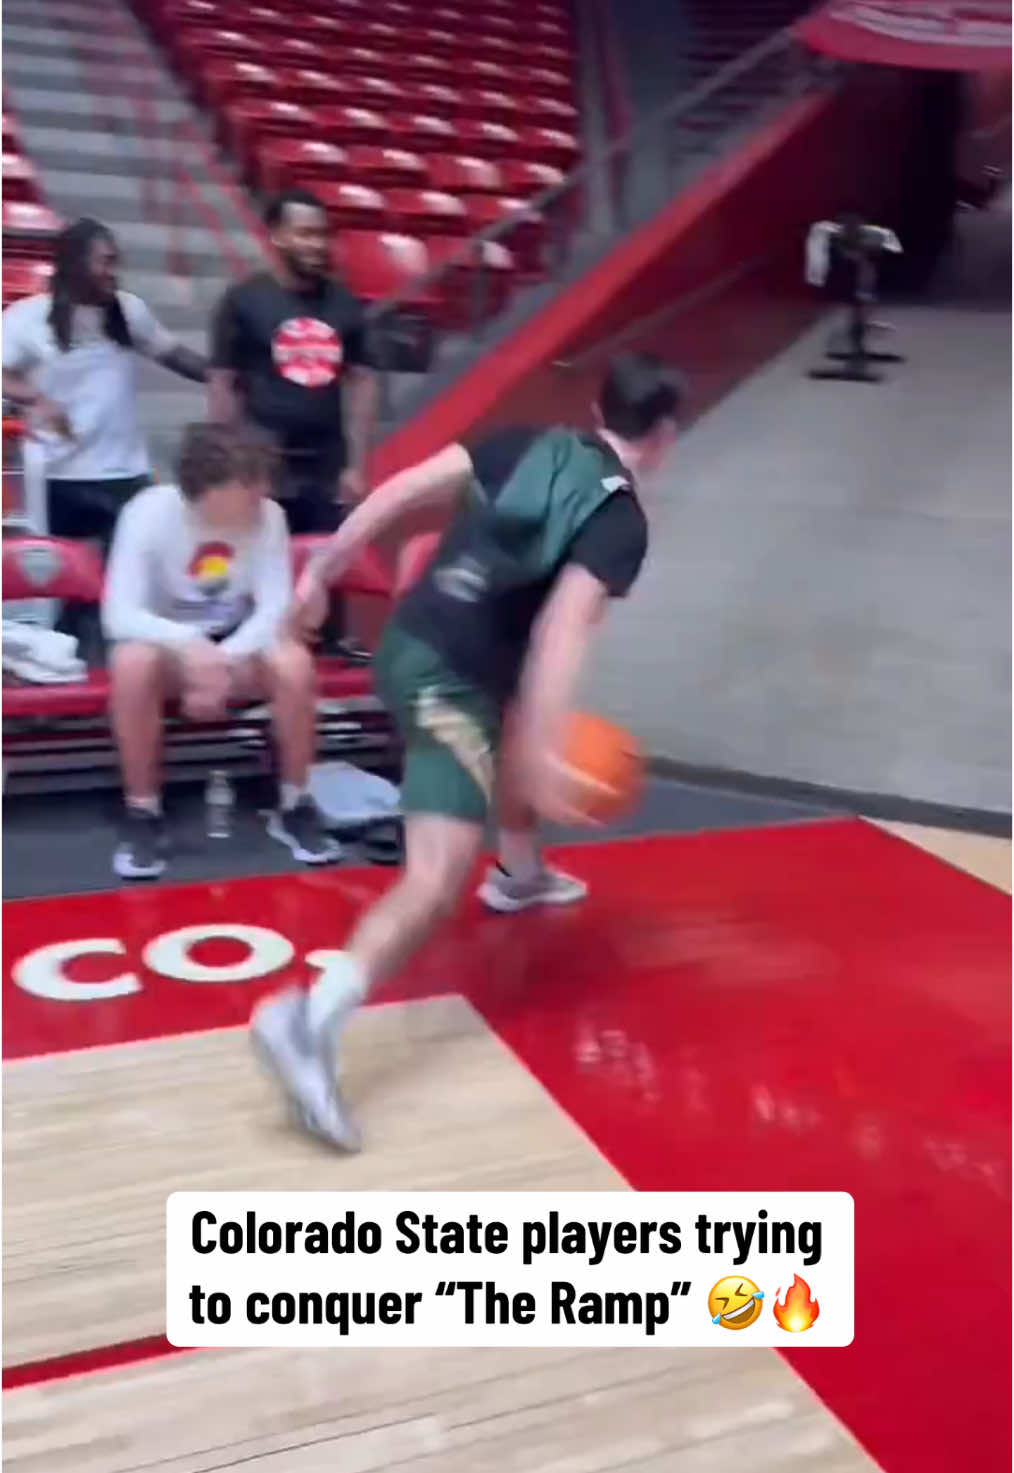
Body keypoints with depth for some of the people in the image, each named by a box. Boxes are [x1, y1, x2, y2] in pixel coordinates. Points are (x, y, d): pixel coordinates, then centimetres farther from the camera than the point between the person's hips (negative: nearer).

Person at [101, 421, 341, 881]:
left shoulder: (268, 516, -15)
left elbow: (275, 608, -17)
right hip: (167, 641, -2)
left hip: (238, 644, 2)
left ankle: (294, 806, -10)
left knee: (295, 664, -30)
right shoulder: (150, 512, -22)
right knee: (132, 663, -36)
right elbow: (119, 614, -28)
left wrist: (224, 661, -33)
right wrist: (188, 645, -45)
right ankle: (142, 815, -18)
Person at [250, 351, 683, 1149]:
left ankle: (520, 874, 56)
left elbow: (401, 490, 5)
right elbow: (562, 629, -24)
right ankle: (309, 1021, -31)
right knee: (437, 881, -15)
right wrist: (545, 753, -27)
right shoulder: (622, 521, -9)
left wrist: (321, 572, 10)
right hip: (449, 684, -9)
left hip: (406, 641, 9)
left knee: (515, 723, 36)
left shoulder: (529, 445, 10)